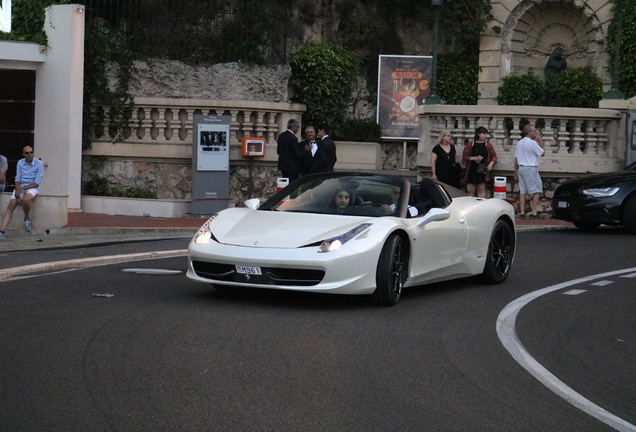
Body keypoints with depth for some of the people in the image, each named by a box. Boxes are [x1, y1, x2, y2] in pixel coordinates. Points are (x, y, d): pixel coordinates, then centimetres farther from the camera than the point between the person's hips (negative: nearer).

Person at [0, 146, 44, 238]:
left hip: (32, 188, -4)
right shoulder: (20, 162, 6)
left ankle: (27, 219, -7)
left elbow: (37, 183, -12)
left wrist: (22, 188, -21)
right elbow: (17, 179, 4)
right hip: (21, 187, 4)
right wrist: (17, 193, -12)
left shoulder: (39, 164, -9)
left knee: (25, 199, -36)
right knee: (11, 205, -16)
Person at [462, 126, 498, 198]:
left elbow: (494, 156, 11)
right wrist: (473, 158, -13)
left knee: (481, 189, 2)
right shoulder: (470, 144, 3)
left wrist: (491, 163, -7)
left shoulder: (488, 145, 7)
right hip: (472, 170, -1)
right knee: (470, 190, -1)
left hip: (483, 170, 1)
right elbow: (464, 156, 3)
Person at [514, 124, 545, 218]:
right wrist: (541, 141, 4)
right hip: (531, 168, -7)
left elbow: (516, 158, 15)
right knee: (537, 190, -2)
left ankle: (522, 212, 4)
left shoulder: (519, 143, 11)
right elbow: (542, 153, -4)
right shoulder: (532, 143, -12)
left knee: (522, 191, 7)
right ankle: (533, 212, -7)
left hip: (521, 168, 7)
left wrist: (516, 171, 20)